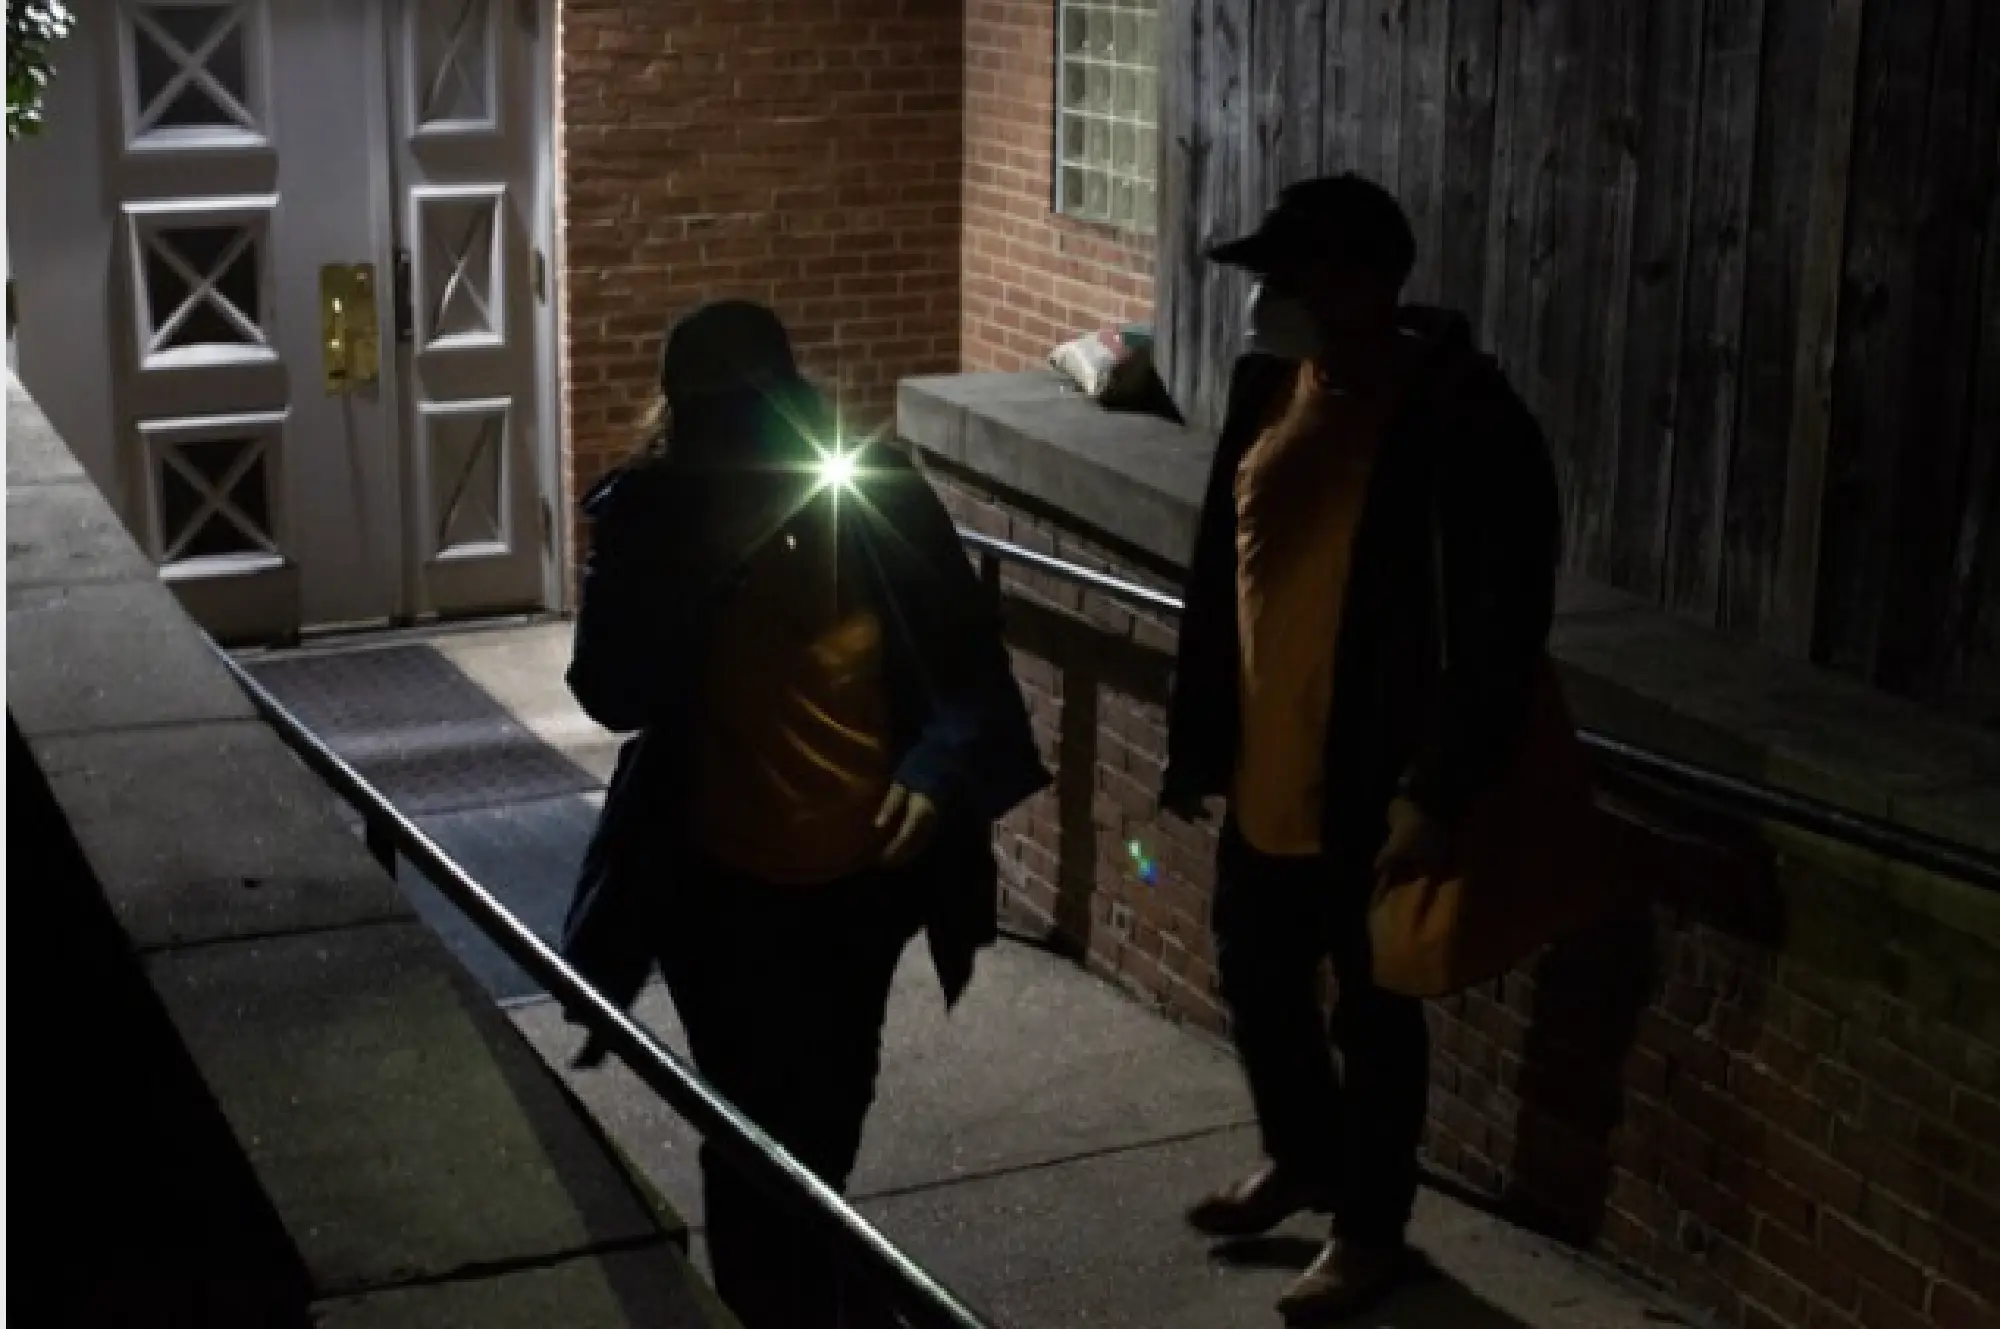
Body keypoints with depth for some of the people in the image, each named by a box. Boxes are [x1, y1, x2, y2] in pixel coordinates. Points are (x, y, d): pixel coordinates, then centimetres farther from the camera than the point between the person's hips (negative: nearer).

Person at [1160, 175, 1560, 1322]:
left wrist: (1439, 794, -20)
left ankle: (1372, 1230, 29)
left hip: (1375, 784, -7)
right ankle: (1301, 1158, 47)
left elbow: (1504, 633, -19)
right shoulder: (1270, 383, 2)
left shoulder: (1466, 422, -20)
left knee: (1372, 1013, 9)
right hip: (1264, 766, 7)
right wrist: (1195, 735, 12)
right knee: (1256, 977, 22)